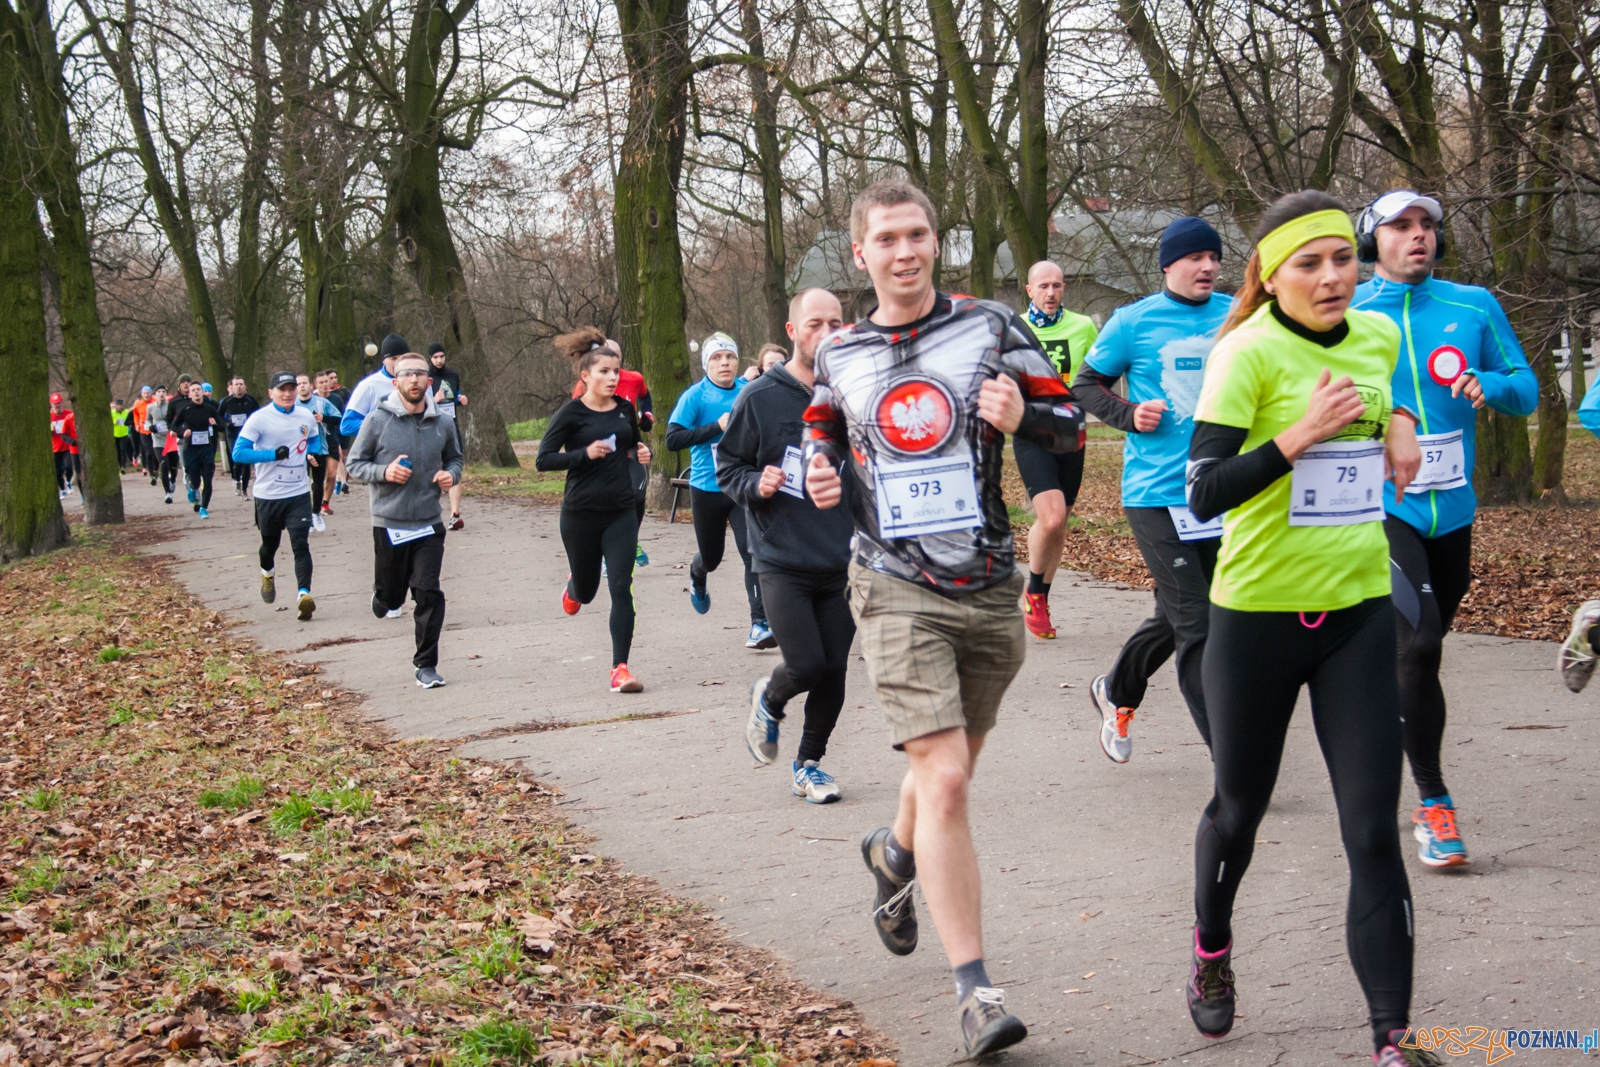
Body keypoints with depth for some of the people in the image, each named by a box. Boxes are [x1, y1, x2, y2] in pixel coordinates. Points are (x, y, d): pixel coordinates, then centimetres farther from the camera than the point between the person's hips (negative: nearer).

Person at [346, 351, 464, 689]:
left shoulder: (443, 423, 1)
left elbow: (454, 457, 19)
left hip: (429, 525, 1)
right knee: (390, 597, 9)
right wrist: (384, 473, -19)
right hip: (389, 524, -1)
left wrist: (451, 474, -3)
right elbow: (355, 464, -1)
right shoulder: (377, 421, -7)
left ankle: (426, 664, 4)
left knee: (429, 594, -6)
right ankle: (383, 597, 45)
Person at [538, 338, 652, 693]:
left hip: (621, 511, 2)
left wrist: (641, 452, 1)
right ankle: (574, 585, 53)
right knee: (586, 591, 13)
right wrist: (585, 453, -23)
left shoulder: (625, 409, 5)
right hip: (581, 513, -2)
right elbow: (544, 459, -11)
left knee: (621, 588, -10)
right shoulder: (571, 413, -8)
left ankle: (620, 668, -8)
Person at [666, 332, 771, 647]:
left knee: (753, 551, -15)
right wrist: (717, 427, -24)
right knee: (711, 557, 17)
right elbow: (673, 439, -19)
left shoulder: (749, 391, 0)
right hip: (707, 488, -1)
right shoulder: (695, 396, -10)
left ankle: (760, 624, -13)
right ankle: (697, 575, 54)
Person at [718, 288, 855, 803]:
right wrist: (756, 485, -16)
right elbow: (727, 467, 3)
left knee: (833, 670, 5)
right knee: (806, 664, -11)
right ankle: (769, 699, 24)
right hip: (782, 561, -3)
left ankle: (809, 763, 26)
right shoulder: (760, 398, -4)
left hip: (842, 563, 3)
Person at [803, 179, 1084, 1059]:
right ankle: (974, 991, -10)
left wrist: (1022, 416, -21)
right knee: (944, 779, -14)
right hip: (897, 591, -1)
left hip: (990, 590, 1)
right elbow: (823, 435, 23)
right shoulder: (839, 356, 5)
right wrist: (820, 476, 0)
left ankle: (896, 855, 51)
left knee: (950, 769, 17)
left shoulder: (990, 327, 0)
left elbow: (1071, 423, 1)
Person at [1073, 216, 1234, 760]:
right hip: (1157, 493, -4)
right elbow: (1086, 384, 6)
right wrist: (1130, 415, -11)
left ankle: (1116, 693, 43)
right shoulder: (1134, 322, -3)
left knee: (1175, 617, 17)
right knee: (1195, 625, -9)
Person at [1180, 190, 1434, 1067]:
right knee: (1239, 806, 16)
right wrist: (1301, 434, -30)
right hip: (1259, 612, -3)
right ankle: (1211, 955, 45)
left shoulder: (1378, 335, 3)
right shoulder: (1250, 353, -15)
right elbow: (1203, 494, -22)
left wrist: (1399, 422, 7)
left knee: (1373, 831, -4)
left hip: (1358, 609, 4)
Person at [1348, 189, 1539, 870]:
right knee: (1418, 643, -18)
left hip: (1451, 508, 4)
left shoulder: (1473, 306, 5)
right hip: (1380, 506, -4)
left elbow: (1526, 389, 8)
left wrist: (1489, 385, -13)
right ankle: (1433, 802, -9)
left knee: (1425, 645, 15)